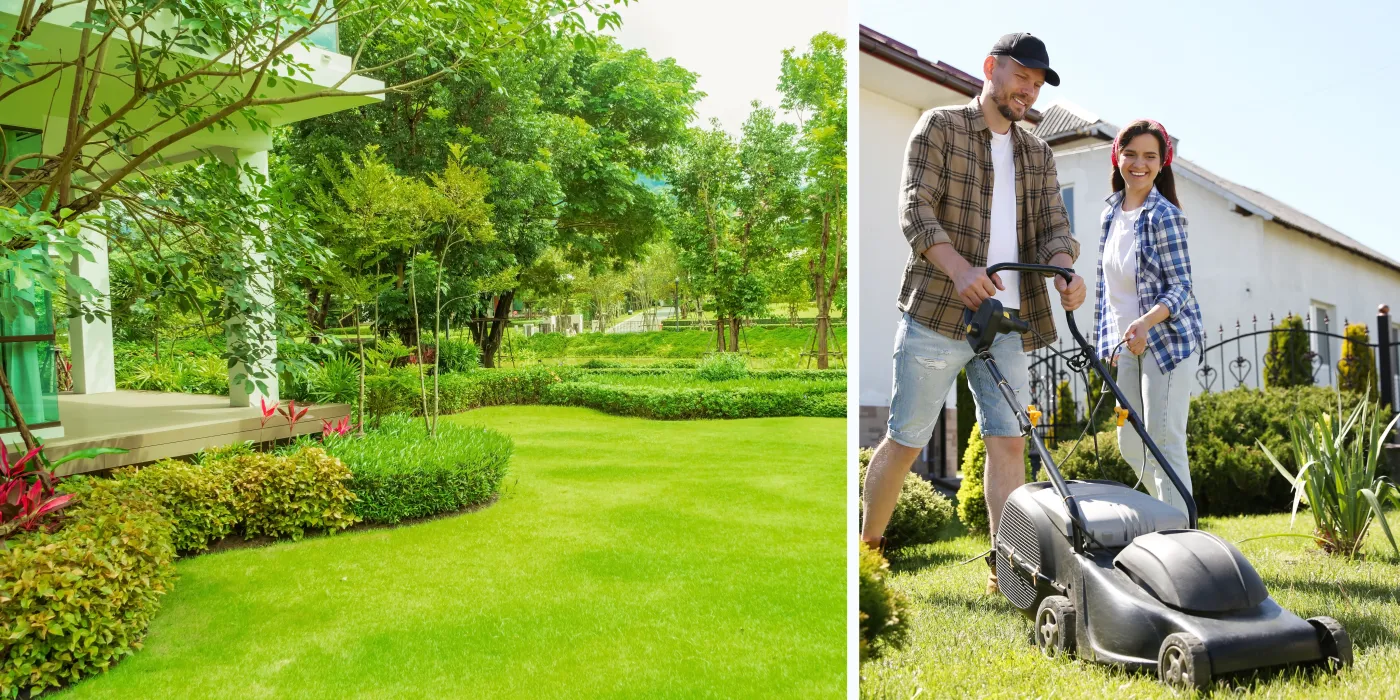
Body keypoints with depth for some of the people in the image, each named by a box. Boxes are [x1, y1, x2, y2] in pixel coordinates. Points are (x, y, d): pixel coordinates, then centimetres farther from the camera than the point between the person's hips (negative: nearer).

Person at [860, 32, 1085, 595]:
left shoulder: (1037, 155, 20)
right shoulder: (939, 127, 3)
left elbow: (1052, 225, 10)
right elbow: (916, 210, -10)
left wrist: (1065, 270, -14)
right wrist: (959, 268, -27)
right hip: (937, 314, -5)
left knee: (1008, 442, 0)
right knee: (906, 440, 1)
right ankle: (868, 546, 19)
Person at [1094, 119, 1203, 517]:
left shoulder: (1164, 216, -11)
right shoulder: (1111, 212, 9)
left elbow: (1181, 286, -14)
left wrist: (1146, 322, -31)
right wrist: (1107, 341, 14)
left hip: (1164, 339, -7)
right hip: (1127, 345, 8)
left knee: (1164, 442, -10)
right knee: (1130, 445, 12)